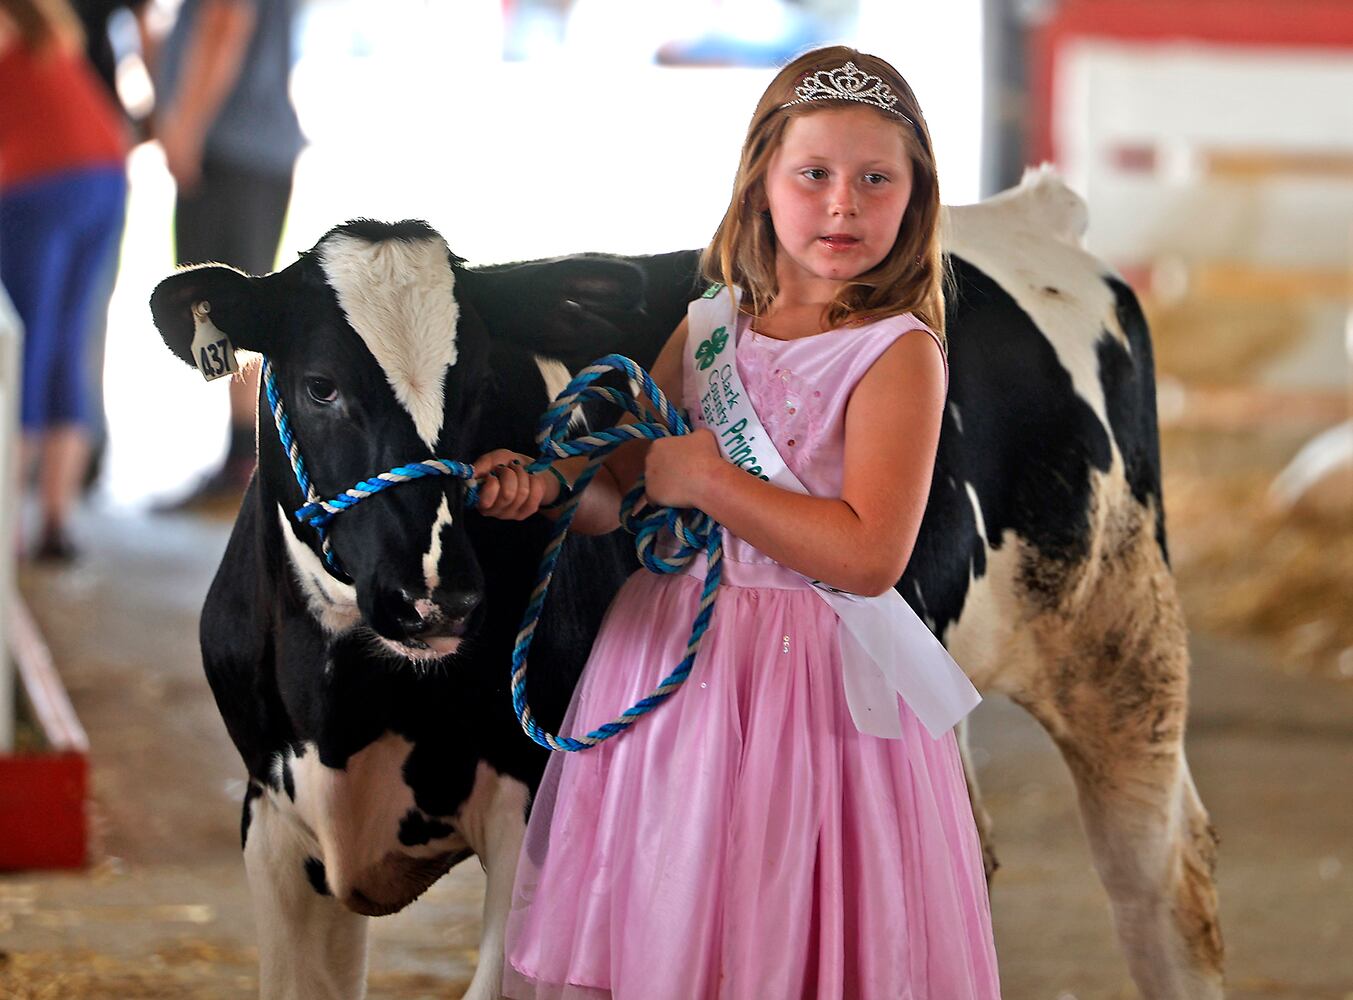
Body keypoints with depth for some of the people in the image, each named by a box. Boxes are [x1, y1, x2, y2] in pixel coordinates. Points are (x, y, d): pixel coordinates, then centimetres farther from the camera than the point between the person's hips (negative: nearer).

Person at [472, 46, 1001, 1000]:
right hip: (669, 649, 6)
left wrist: (710, 482, -17)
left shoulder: (899, 354, -12)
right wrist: (545, 485, -8)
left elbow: (870, 556, -21)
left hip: (812, 671, -6)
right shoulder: (708, 327, 7)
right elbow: (621, 491, 13)